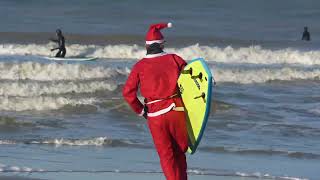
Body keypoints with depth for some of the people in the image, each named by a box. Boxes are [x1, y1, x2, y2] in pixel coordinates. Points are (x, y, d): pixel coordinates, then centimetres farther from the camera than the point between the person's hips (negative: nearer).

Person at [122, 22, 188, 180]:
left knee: (166, 155, 2)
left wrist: (140, 110, 6)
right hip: (177, 110, 1)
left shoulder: (140, 66, 1)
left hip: (155, 115, -1)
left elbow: (128, 92, -5)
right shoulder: (174, 59, 3)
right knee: (180, 151, 18)